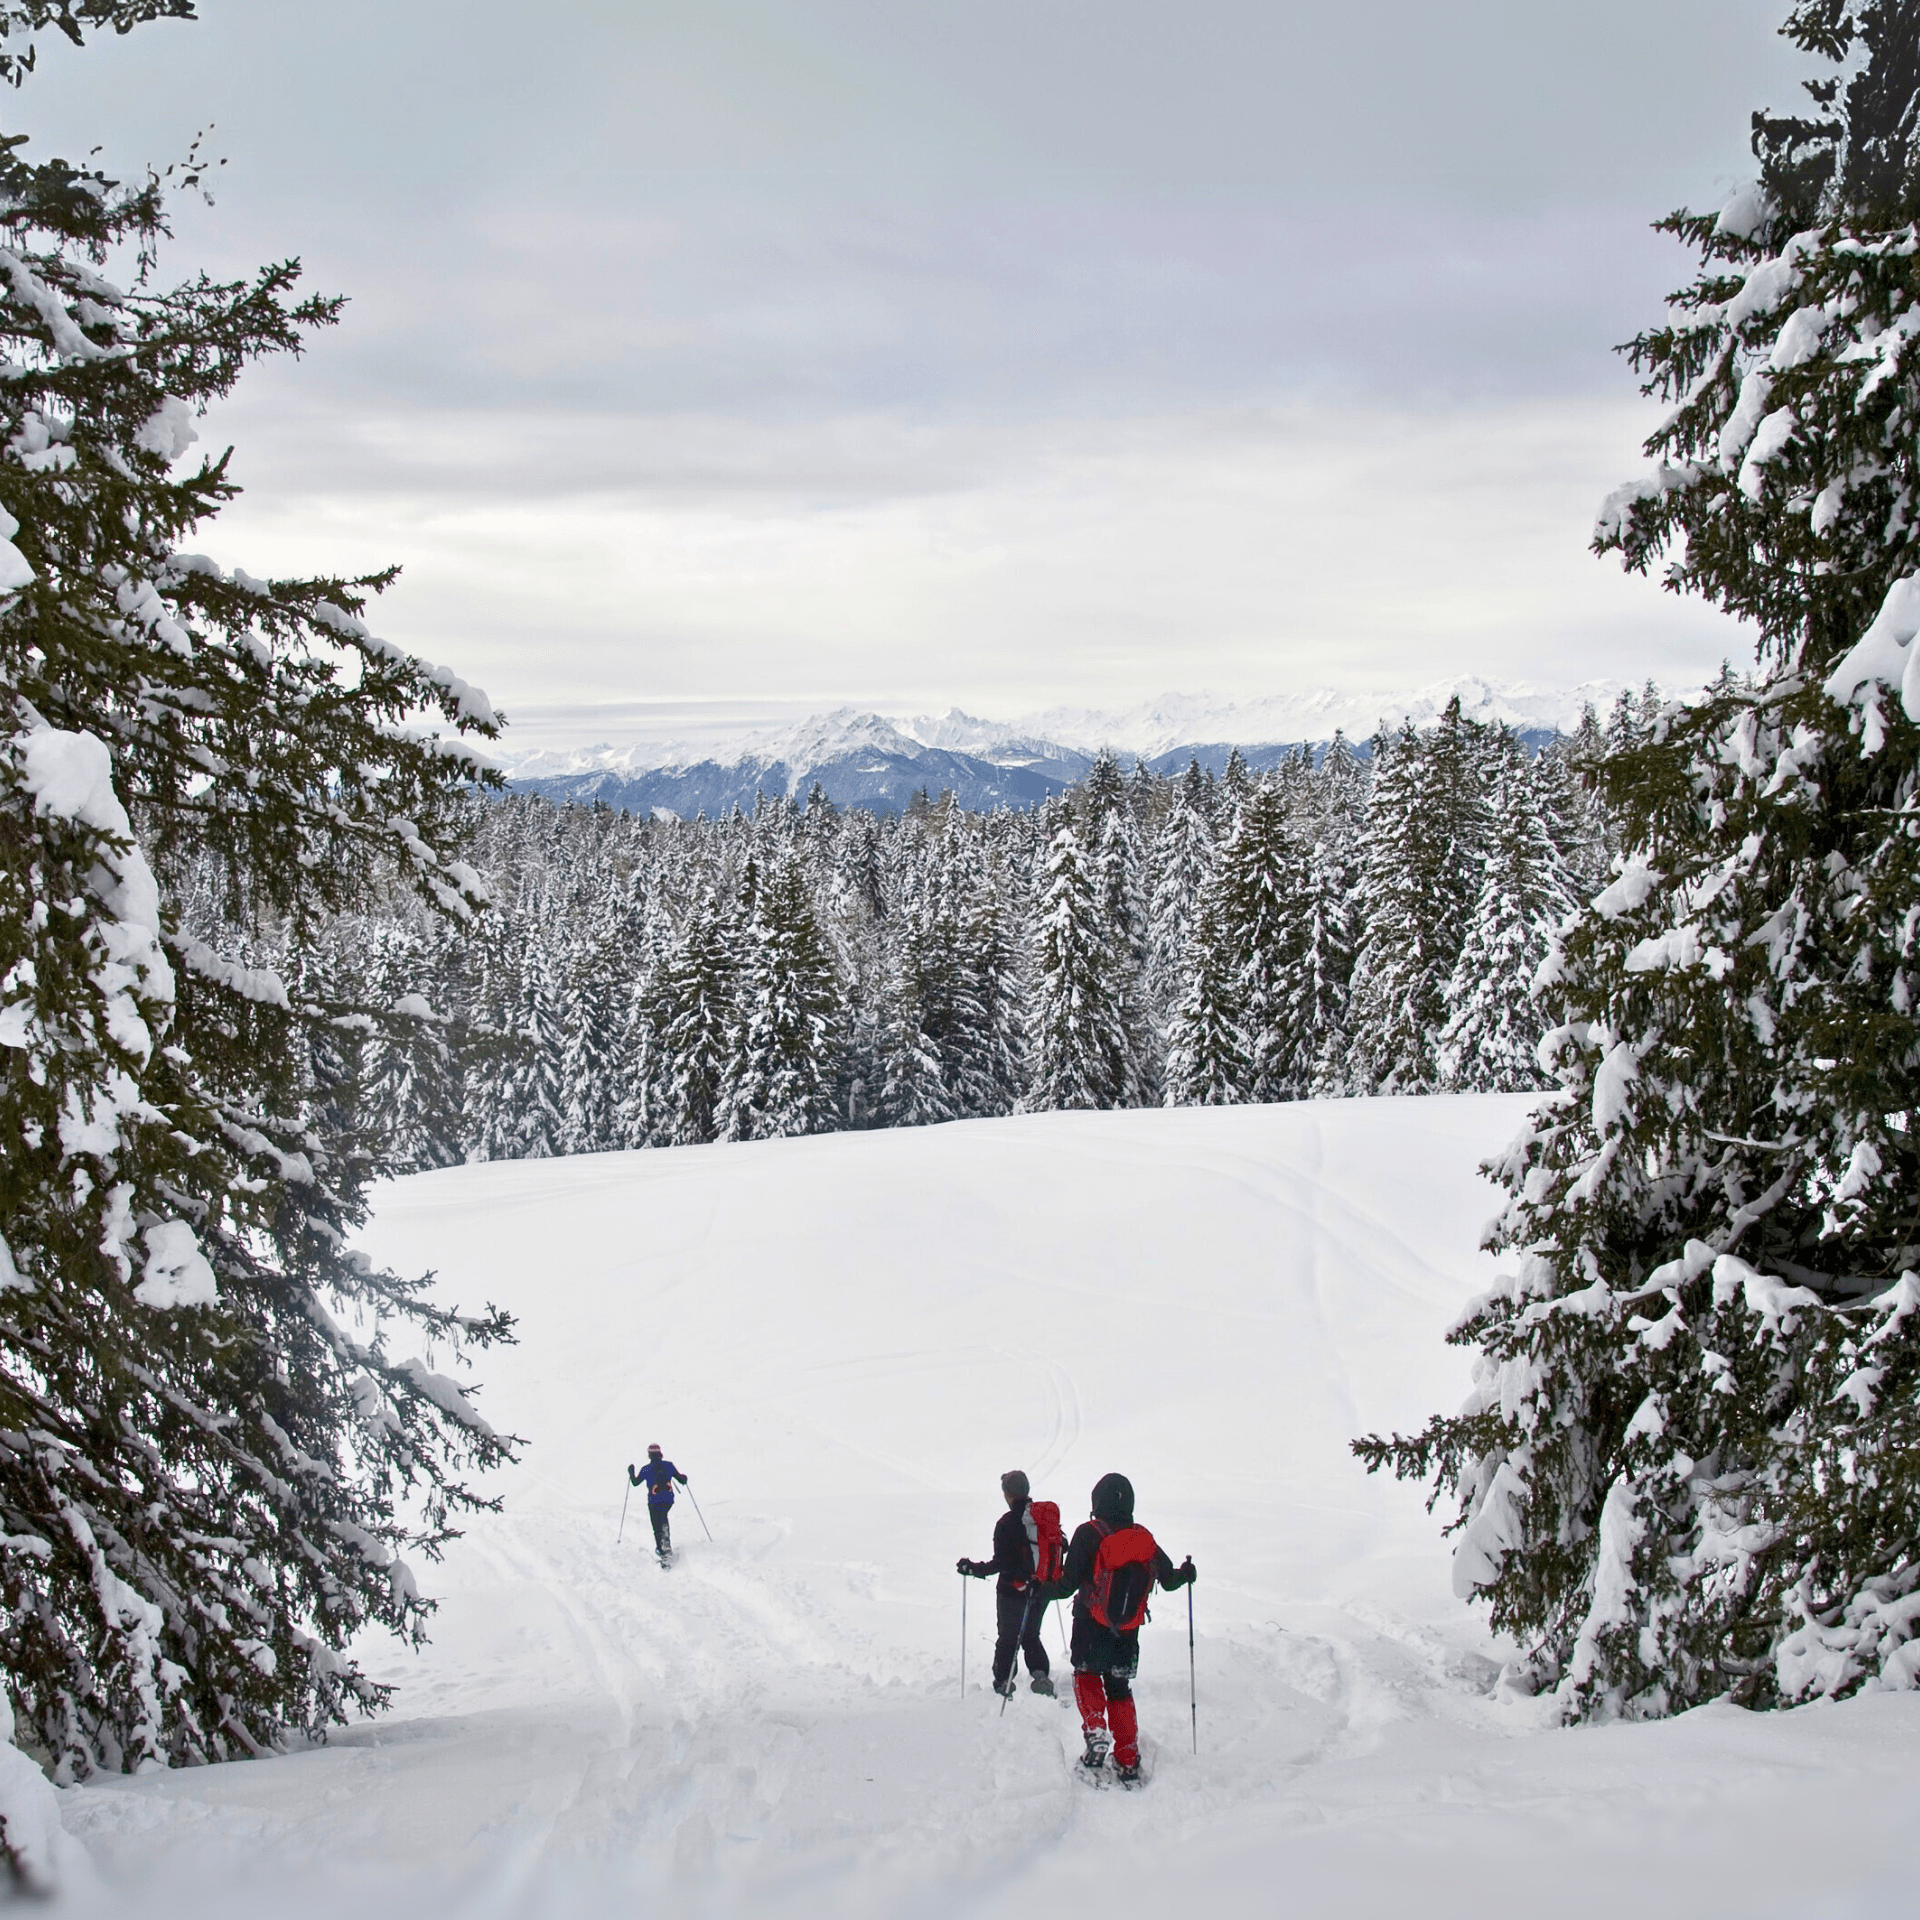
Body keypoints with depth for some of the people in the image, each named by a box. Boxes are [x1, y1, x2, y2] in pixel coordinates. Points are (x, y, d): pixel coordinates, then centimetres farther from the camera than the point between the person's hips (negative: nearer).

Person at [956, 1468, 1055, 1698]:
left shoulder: (1007, 1524, -19)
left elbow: (1001, 1563, -20)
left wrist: (973, 1568, -8)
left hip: (1012, 1591, -5)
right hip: (1041, 1590, 5)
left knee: (1008, 1638, 12)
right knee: (1031, 1636, 21)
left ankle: (1003, 1682, 14)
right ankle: (1041, 1674, 4)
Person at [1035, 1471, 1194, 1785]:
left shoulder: (1088, 1534, -14)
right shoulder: (1145, 1539, -2)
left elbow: (1069, 1583, -16)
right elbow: (1169, 1579, 6)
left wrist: (1042, 1592, 2)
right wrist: (1186, 1574, 28)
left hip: (1090, 1629, -3)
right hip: (1127, 1634, 3)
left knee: (1086, 1676, 21)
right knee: (1120, 1689, 16)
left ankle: (1095, 1730, -3)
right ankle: (1128, 1763, 12)